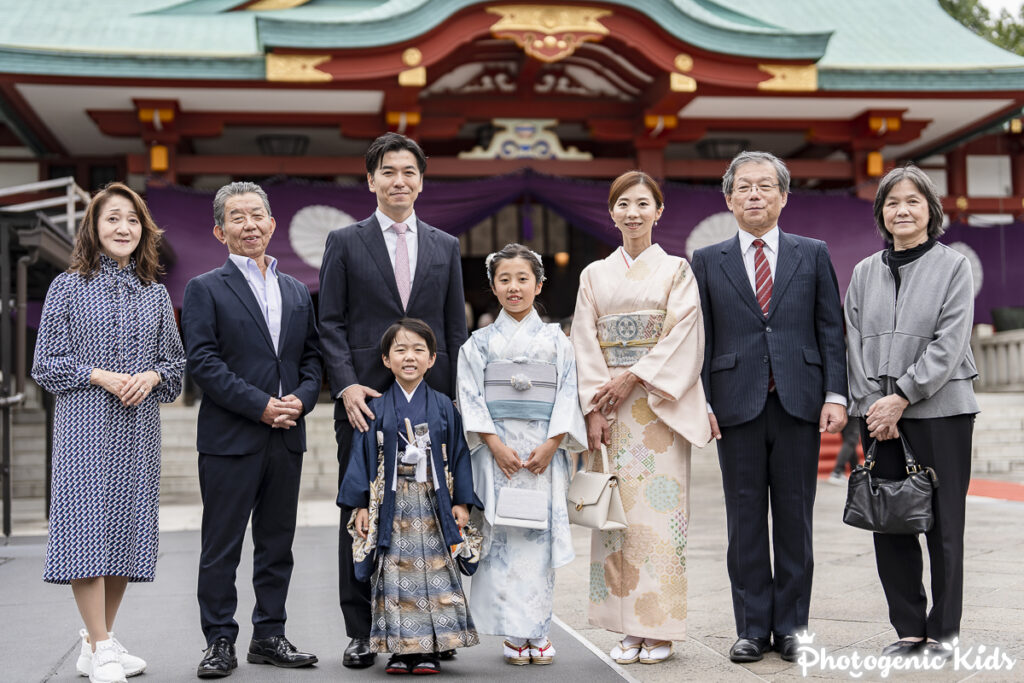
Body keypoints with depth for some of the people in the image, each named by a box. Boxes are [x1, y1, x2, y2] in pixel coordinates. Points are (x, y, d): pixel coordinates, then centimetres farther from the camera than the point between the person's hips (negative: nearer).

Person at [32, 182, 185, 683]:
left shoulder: (155, 292, 12)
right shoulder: (68, 287, 3)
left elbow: (175, 360, 14)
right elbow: (46, 363, 1)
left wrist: (150, 375, -7)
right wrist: (99, 376, -13)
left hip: (139, 426, 4)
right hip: (84, 425, -4)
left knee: (127, 526, 5)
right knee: (87, 525, -9)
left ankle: (97, 642, 18)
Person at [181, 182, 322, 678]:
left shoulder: (297, 292, 16)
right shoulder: (205, 289, 0)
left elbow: (312, 357, 15)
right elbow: (203, 362, -9)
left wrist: (301, 398, -5)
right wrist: (260, 406, -15)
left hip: (287, 436, 5)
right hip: (230, 437, -5)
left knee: (277, 543, 11)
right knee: (222, 546, 1)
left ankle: (269, 636, 21)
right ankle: (220, 642, 10)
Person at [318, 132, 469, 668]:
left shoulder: (446, 247, 13)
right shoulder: (345, 242, 6)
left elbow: (456, 328, 11)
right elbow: (330, 323, 1)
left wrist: (456, 398, 4)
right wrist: (346, 385, -12)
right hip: (365, 398, -2)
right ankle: (360, 632, 12)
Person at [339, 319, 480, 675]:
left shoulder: (443, 406, 4)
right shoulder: (376, 409, 3)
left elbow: (458, 454, 5)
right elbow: (362, 456, 3)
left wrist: (461, 502, 0)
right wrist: (360, 505, -3)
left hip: (433, 506, 0)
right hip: (392, 507, 0)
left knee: (435, 573, 1)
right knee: (396, 575, 1)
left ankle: (429, 650, 8)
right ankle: (401, 649, 9)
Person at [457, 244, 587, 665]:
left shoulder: (556, 340, 9)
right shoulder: (480, 342, 8)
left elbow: (568, 394, 3)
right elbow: (471, 398, 1)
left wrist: (551, 444, -9)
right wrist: (496, 445, -11)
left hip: (544, 451, 0)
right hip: (497, 452, 0)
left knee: (540, 535, -1)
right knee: (503, 536, -3)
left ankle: (538, 632, 7)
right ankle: (514, 635, 3)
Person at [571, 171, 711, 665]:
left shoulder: (676, 270, 6)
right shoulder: (595, 275, 12)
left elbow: (682, 337, -4)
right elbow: (585, 345, 6)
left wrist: (633, 378, -12)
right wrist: (593, 409, -5)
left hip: (660, 406, -2)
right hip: (610, 408, 2)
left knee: (659, 509, -5)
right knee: (619, 512, 0)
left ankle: (659, 629, 2)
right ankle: (628, 629, 7)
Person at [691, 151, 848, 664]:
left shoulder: (813, 255, 9)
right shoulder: (707, 262, 8)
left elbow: (831, 329, 6)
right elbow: (700, 338, 6)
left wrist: (835, 395, -3)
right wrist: (700, 402, -2)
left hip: (799, 405, 0)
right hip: (737, 406, 0)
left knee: (795, 519, 6)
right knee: (745, 521, 4)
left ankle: (790, 627, 15)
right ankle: (752, 628, 13)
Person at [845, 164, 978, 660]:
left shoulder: (954, 266, 1)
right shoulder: (865, 272, 12)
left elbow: (949, 345, -8)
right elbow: (856, 343, 8)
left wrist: (901, 396, -13)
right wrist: (871, 404, -4)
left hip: (940, 410, -4)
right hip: (879, 414, 4)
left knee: (943, 523, 1)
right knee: (888, 525, 5)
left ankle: (943, 632, 13)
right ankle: (909, 628, 16)